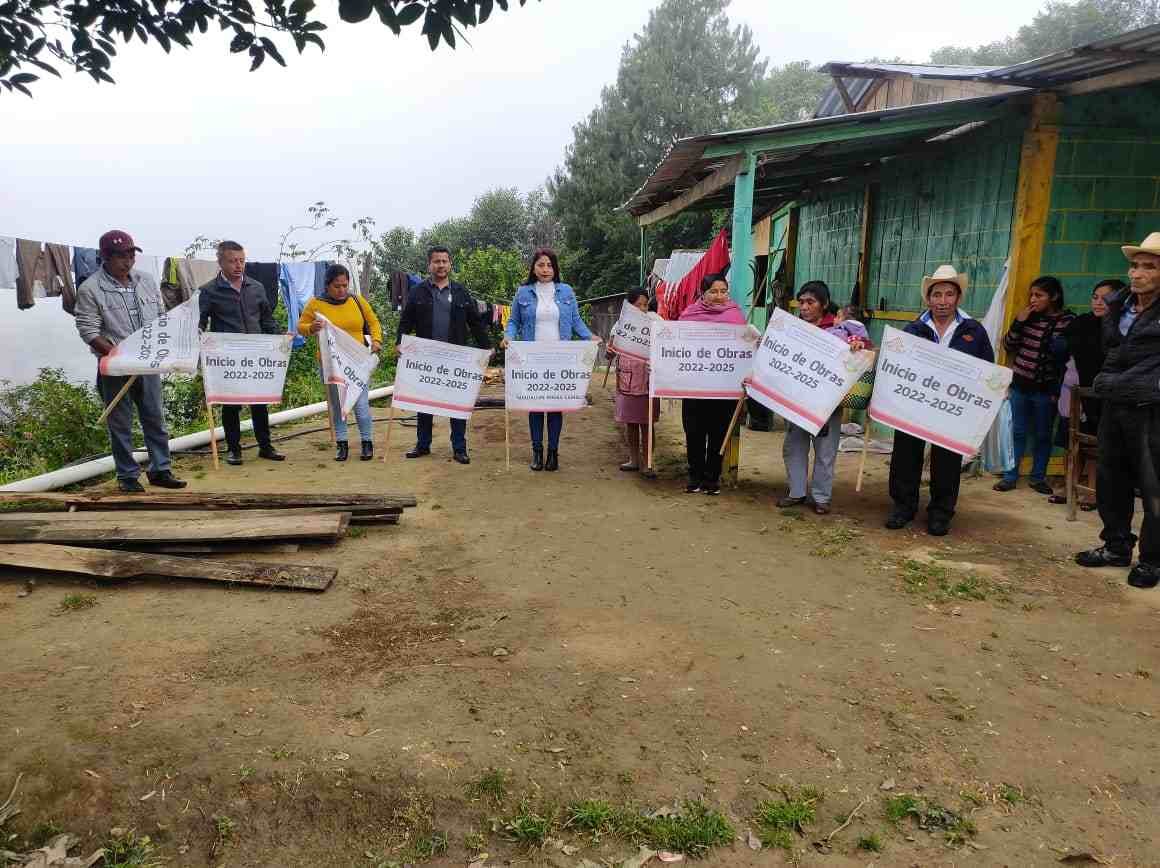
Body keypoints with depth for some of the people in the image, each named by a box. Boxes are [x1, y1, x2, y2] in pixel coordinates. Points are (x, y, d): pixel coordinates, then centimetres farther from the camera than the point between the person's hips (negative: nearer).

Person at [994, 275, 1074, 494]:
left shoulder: (1067, 320, -6)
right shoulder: (1028, 316, 3)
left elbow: (1063, 354, -7)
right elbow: (1009, 346, 4)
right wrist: (1018, 322, -8)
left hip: (1045, 388, -2)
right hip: (1020, 385, 3)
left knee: (1043, 435, 9)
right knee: (1017, 432, 9)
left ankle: (1038, 477, 21)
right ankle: (1010, 476, 15)